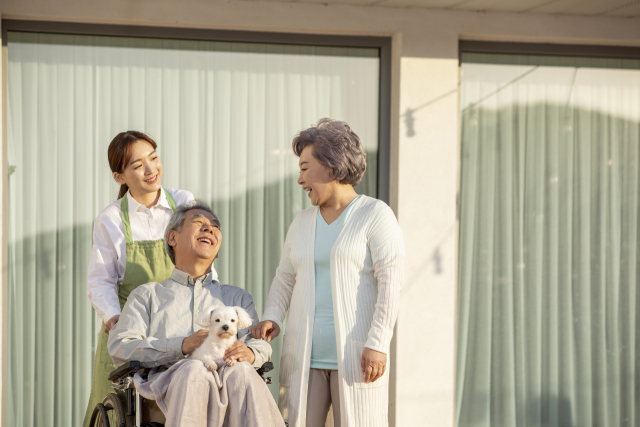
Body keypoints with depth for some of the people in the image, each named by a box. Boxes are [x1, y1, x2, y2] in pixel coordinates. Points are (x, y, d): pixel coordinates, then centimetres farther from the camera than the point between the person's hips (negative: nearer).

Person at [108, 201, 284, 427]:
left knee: (242, 372, -37)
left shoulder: (237, 297, 36)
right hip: (169, 376, -1)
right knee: (195, 369, -40)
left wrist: (250, 352, -11)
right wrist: (182, 346, -8)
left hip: (228, 376, 2)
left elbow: (260, 344, 18)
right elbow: (119, 347, 9)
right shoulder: (147, 295, 28)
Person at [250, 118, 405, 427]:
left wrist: (378, 344, -18)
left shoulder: (375, 215, -4)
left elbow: (390, 283, -11)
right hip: (304, 357, 5)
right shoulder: (302, 223, 14)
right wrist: (271, 318, 0)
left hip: (355, 355, -5)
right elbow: (285, 279, 19)